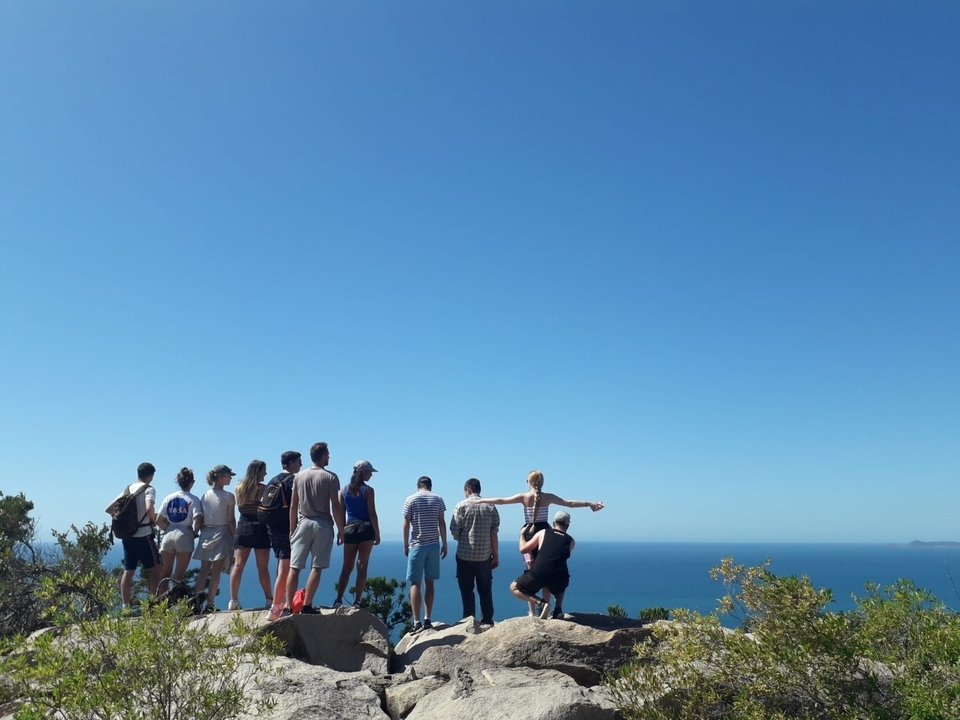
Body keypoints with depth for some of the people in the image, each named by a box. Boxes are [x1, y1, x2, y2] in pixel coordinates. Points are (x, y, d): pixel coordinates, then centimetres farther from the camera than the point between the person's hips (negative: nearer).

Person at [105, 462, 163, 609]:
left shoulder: (127, 490, 12)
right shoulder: (149, 490, -9)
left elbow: (109, 509, 12)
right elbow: (149, 508, -27)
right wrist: (154, 520, -9)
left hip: (127, 535, 7)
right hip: (143, 535, -7)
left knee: (128, 571, 10)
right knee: (155, 569, 2)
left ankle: (125, 606, 11)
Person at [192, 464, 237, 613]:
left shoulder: (205, 495, 7)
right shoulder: (228, 496, -8)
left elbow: (200, 519, 7)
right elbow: (231, 520, -8)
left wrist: (203, 534, 14)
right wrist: (235, 537, -1)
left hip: (206, 534, 5)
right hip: (222, 533, -5)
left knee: (203, 570, 10)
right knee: (216, 571, -1)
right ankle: (209, 604, -1)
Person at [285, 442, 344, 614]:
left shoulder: (299, 476, 7)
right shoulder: (330, 477, -4)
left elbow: (293, 506, 8)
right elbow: (335, 507, -8)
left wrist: (292, 529, 14)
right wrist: (341, 530, -1)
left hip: (303, 523, 4)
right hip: (322, 524, -3)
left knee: (294, 567, 4)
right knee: (316, 567, 1)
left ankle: (288, 606, 3)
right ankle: (306, 605, 1)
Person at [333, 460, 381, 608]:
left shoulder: (344, 490, 6)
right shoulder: (368, 490, -7)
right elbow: (372, 514, -10)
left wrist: (341, 532, 14)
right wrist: (377, 534, -3)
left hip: (349, 529, 4)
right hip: (365, 529, -4)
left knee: (347, 567, 11)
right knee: (362, 566, 3)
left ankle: (338, 599, 3)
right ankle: (357, 601, 2)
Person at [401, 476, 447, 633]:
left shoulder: (410, 500, -2)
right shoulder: (438, 499, 4)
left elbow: (406, 525, -2)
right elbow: (442, 523, 3)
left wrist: (405, 545, 7)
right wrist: (444, 544, 8)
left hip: (417, 545, -2)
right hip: (434, 545, 3)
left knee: (415, 583, 0)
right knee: (429, 582, 10)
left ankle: (417, 622, -5)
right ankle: (427, 620, 9)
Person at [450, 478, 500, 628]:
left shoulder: (462, 505, -6)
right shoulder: (490, 507, 2)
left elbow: (454, 531, -7)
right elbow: (494, 534, 0)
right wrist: (496, 555, 5)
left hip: (465, 555, -2)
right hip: (485, 556, 3)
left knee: (467, 591, 6)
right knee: (485, 590, 11)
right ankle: (487, 621, 13)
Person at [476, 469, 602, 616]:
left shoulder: (523, 497, -4)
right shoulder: (548, 497, -2)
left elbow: (501, 501, -3)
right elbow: (570, 503, -3)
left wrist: (480, 500, 3)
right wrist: (589, 503, 2)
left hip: (529, 534, 0)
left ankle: (532, 611, 2)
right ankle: (545, 607, 13)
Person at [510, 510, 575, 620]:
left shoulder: (543, 533, 13)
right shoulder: (571, 541, 17)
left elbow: (523, 549, 17)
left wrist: (522, 535, 36)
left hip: (538, 575, -3)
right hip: (559, 578, 3)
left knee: (514, 587, 22)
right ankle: (558, 609, 14)